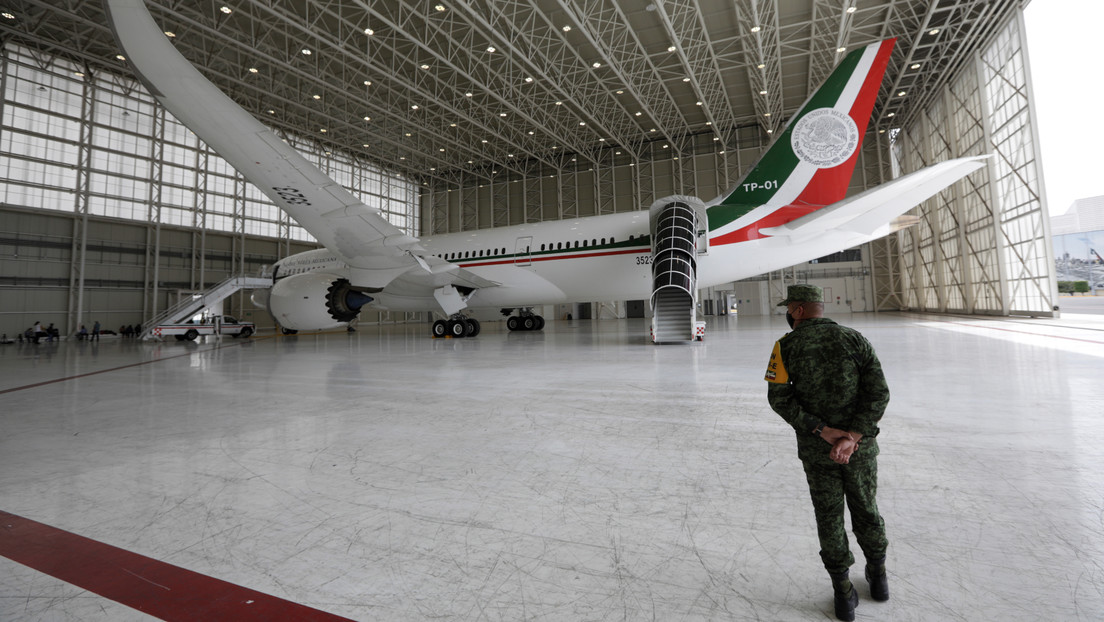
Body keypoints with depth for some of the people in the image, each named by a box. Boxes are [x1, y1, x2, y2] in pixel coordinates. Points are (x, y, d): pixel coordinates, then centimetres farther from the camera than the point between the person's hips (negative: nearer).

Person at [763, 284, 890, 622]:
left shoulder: (787, 345, -9)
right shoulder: (854, 338, -3)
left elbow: (779, 397, -16)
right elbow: (878, 392, -10)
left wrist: (822, 431, -15)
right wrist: (852, 438, -15)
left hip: (816, 449, -2)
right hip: (861, 445, 2)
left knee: (829, 517, 14)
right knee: (865, 508, 22)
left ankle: (843, 590, 24)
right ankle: (877, 574, 42)